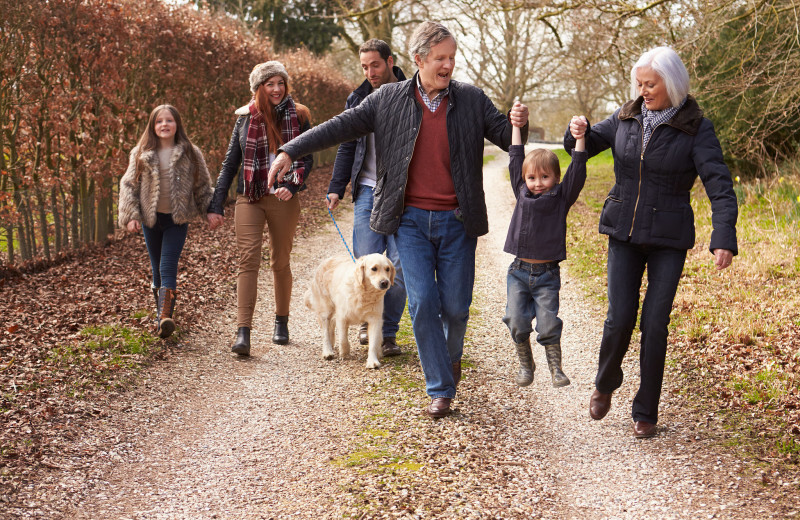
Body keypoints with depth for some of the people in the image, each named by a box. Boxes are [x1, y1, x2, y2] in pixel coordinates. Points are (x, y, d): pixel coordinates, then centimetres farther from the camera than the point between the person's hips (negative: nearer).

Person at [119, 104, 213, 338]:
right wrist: (131, 216, -5)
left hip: (177, 220, -2)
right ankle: (161, 314, 23)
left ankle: (165, 317, -23)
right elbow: (128, 185, 4)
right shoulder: (141, 154, 2)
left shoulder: (191, 154, 1)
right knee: (157, 268, 11)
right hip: (150, 219, 2)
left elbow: (202, 186, 9)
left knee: (168, 268, -13)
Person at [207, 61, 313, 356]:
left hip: (283, 199, 0)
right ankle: (243, 333, -17)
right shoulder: (246, 118, 5)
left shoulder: (297, 116, 3)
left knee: (281, 263, 11)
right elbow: (230, 163, 9)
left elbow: (307, 158, 3)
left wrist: (292, 185, -17)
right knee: (248, 261, -11)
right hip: (250, 198, 0)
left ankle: (281, 323, 28)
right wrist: (216, 206, 4)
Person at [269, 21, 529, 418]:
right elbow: (343, 126, 0)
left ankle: (452, 355, 39)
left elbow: (507, 138, 6)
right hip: (411, 221, -1)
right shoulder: (389, 99, 2)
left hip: (457, 221, 1)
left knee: (456, 306, 5)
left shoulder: (472, 100, 4)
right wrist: (290, 151, -6)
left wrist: (518, 124, -18)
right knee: (422, 302, -7)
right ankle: (440, 389, 5)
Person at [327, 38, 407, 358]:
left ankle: (388, 333, 10)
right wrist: (336, 188, 5)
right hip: (368, 190, 2)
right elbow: (347, 147, 14)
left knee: (399, 265, -4)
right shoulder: (357, 99, 11)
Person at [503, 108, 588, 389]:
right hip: (519, 272, 2)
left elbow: (577, 172, -9)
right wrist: (516, 125, 9)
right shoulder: (522, 193, 6)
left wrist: (579, 140, -19)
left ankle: (555, 368, 12)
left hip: (547, 274, -2)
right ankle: (525, 364, 18)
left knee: (548, 324, -5)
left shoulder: (562, 197, 0)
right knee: (517, 321, -1)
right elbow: (515, 160, 8)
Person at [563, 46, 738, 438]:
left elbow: (719, 185, -16)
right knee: (620, 318, -5)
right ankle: (605, 384, 25)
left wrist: (724, 238, -29)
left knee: (654, 324, -3)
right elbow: (585, 145, 16)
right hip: (624, 233, 2)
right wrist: (577, 132, -10)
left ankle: (646, 413, 12)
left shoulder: (696, 128, -8)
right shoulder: (626, 118, 3)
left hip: (669, 238, -2)